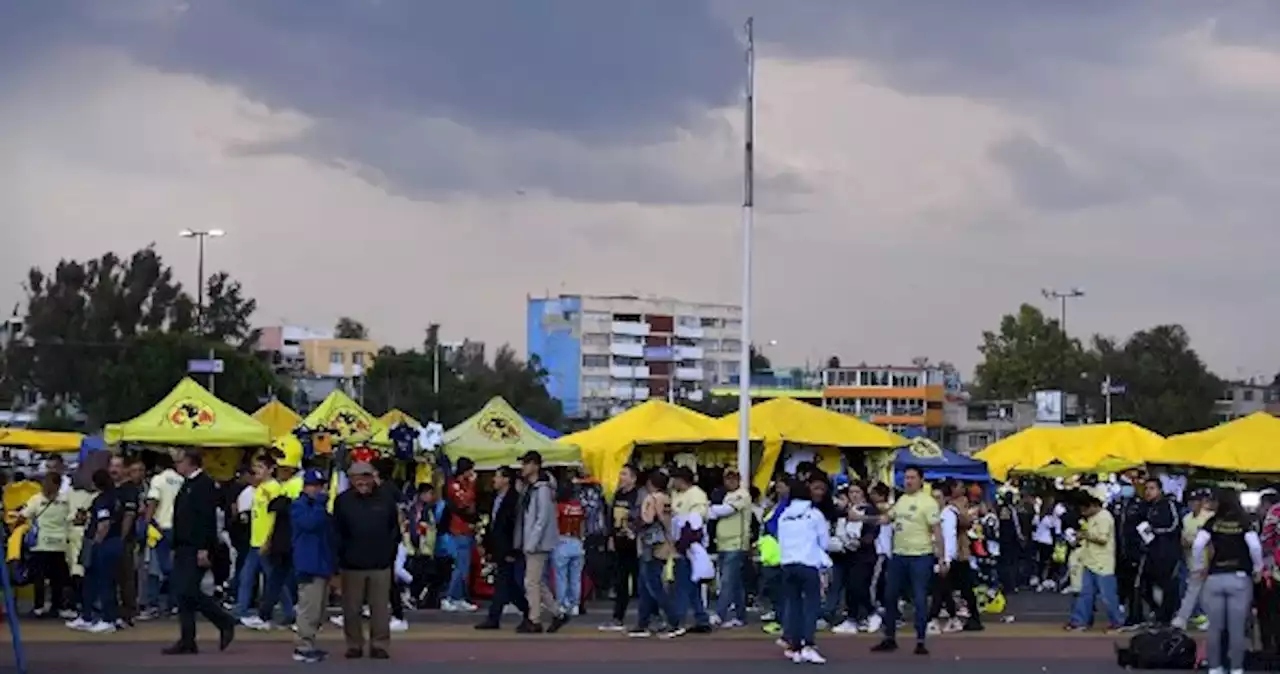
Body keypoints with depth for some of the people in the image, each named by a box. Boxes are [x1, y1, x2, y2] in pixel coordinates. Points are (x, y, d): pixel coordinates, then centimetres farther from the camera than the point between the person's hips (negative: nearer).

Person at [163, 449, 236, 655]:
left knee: (188, 591, -14)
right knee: (181, 592, 6)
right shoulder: (187, 485, 18)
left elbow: (207, 519, -19)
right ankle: (187, 641, 8)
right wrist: (175, 548, 20)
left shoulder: (205, 484, -12)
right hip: (184, 549, 10)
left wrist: (204, 549, -24)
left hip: (197, 550, -10)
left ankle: (225, 623, 1)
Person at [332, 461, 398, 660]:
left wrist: (390, 553, 4)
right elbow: (336, 532, 1)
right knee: (352, 608, 7)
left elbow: (394, 529, 6)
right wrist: (342, 556, -3)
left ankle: (379, 645, 12)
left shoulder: (386, 498, 1)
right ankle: (354, 645, 17)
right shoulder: (343, 501, -1)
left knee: (380, 608, 4)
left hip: (380, 564, 0)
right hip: (351, 564, 0)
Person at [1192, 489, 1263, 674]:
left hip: (1215, 578, 1)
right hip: (1239, 578, -1)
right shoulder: (1244, 522, -3)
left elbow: (1197, 544, -9)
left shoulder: (1213, 522, 1)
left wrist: (1199, 567, 5)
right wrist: (1258, 568, 1)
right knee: (1237, 628, 3)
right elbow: (1255, 546, -15)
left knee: (1215, 627, 8)